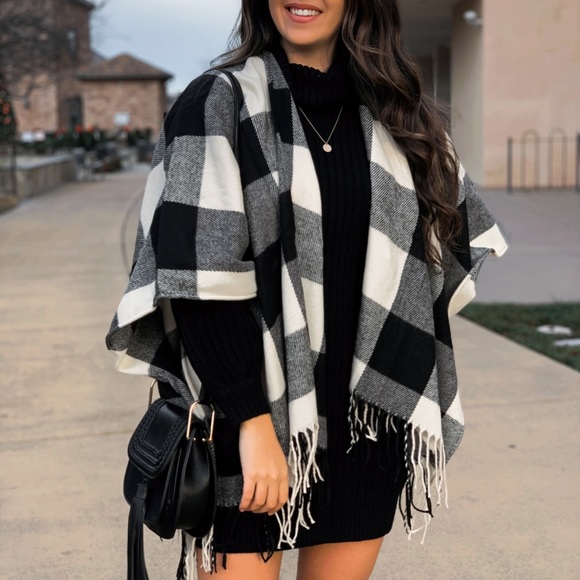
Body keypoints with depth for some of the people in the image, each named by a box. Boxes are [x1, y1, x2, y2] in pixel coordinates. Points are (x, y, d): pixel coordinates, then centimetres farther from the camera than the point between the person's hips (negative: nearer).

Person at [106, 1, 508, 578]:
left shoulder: (395, 112, 9)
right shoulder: (218, 103, -5)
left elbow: (450, 238, 16)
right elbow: (201, 279, -12)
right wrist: (253, 423, -19)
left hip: (369, 417, 4)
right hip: (249, 414, -4)